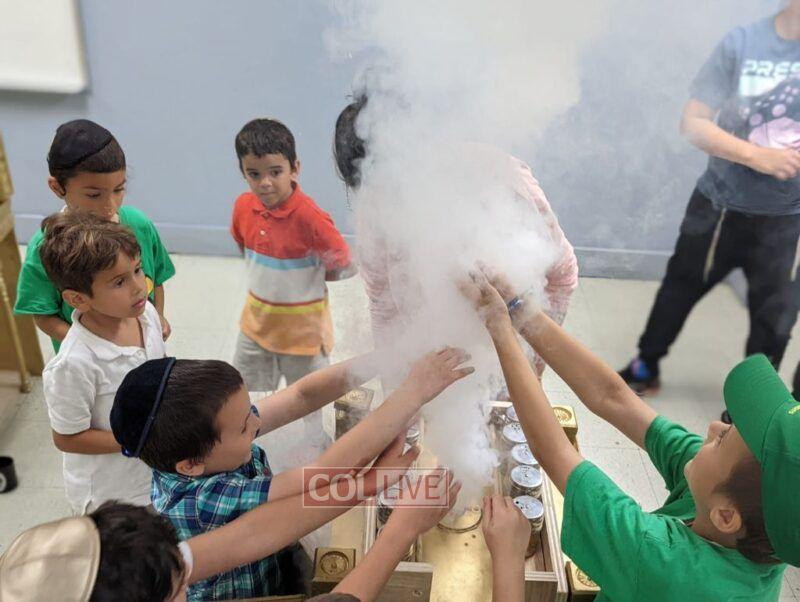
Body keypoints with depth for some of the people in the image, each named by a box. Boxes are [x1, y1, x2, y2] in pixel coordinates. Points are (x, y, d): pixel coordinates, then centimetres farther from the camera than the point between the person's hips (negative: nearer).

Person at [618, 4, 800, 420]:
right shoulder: (743, 43, -10)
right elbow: (693, 123, -11)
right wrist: (756, 155, -24)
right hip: (721, 206, 0)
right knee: (680, 287, 16)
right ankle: (645, 368, 38)